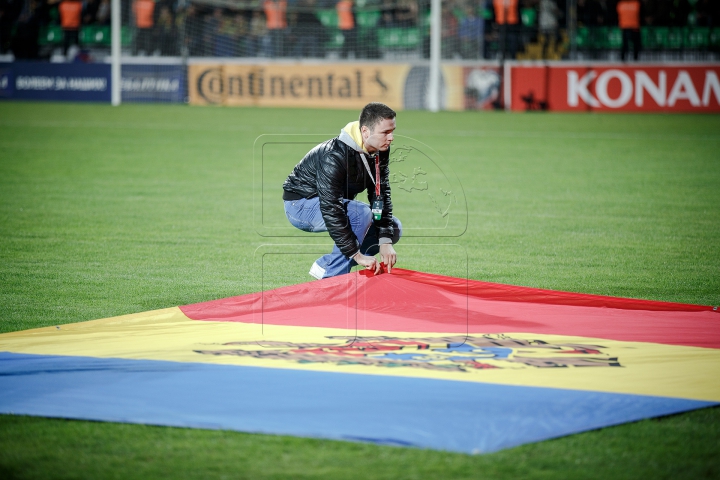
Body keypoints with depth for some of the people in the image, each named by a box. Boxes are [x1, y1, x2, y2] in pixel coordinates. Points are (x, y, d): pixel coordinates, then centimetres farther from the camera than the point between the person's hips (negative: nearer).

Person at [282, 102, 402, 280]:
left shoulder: (380, 151, -10)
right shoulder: (334, 157, -34)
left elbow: (381, 195, -8)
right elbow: (330, 210, -36)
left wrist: (385, 242, -19)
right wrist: (358, 255, -36)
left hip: (338, 202, 9)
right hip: (301, 205, -9)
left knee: (394, 228, -1)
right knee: (361, 213, -33)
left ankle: (325, 265, 2)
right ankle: (332, 277, -20)